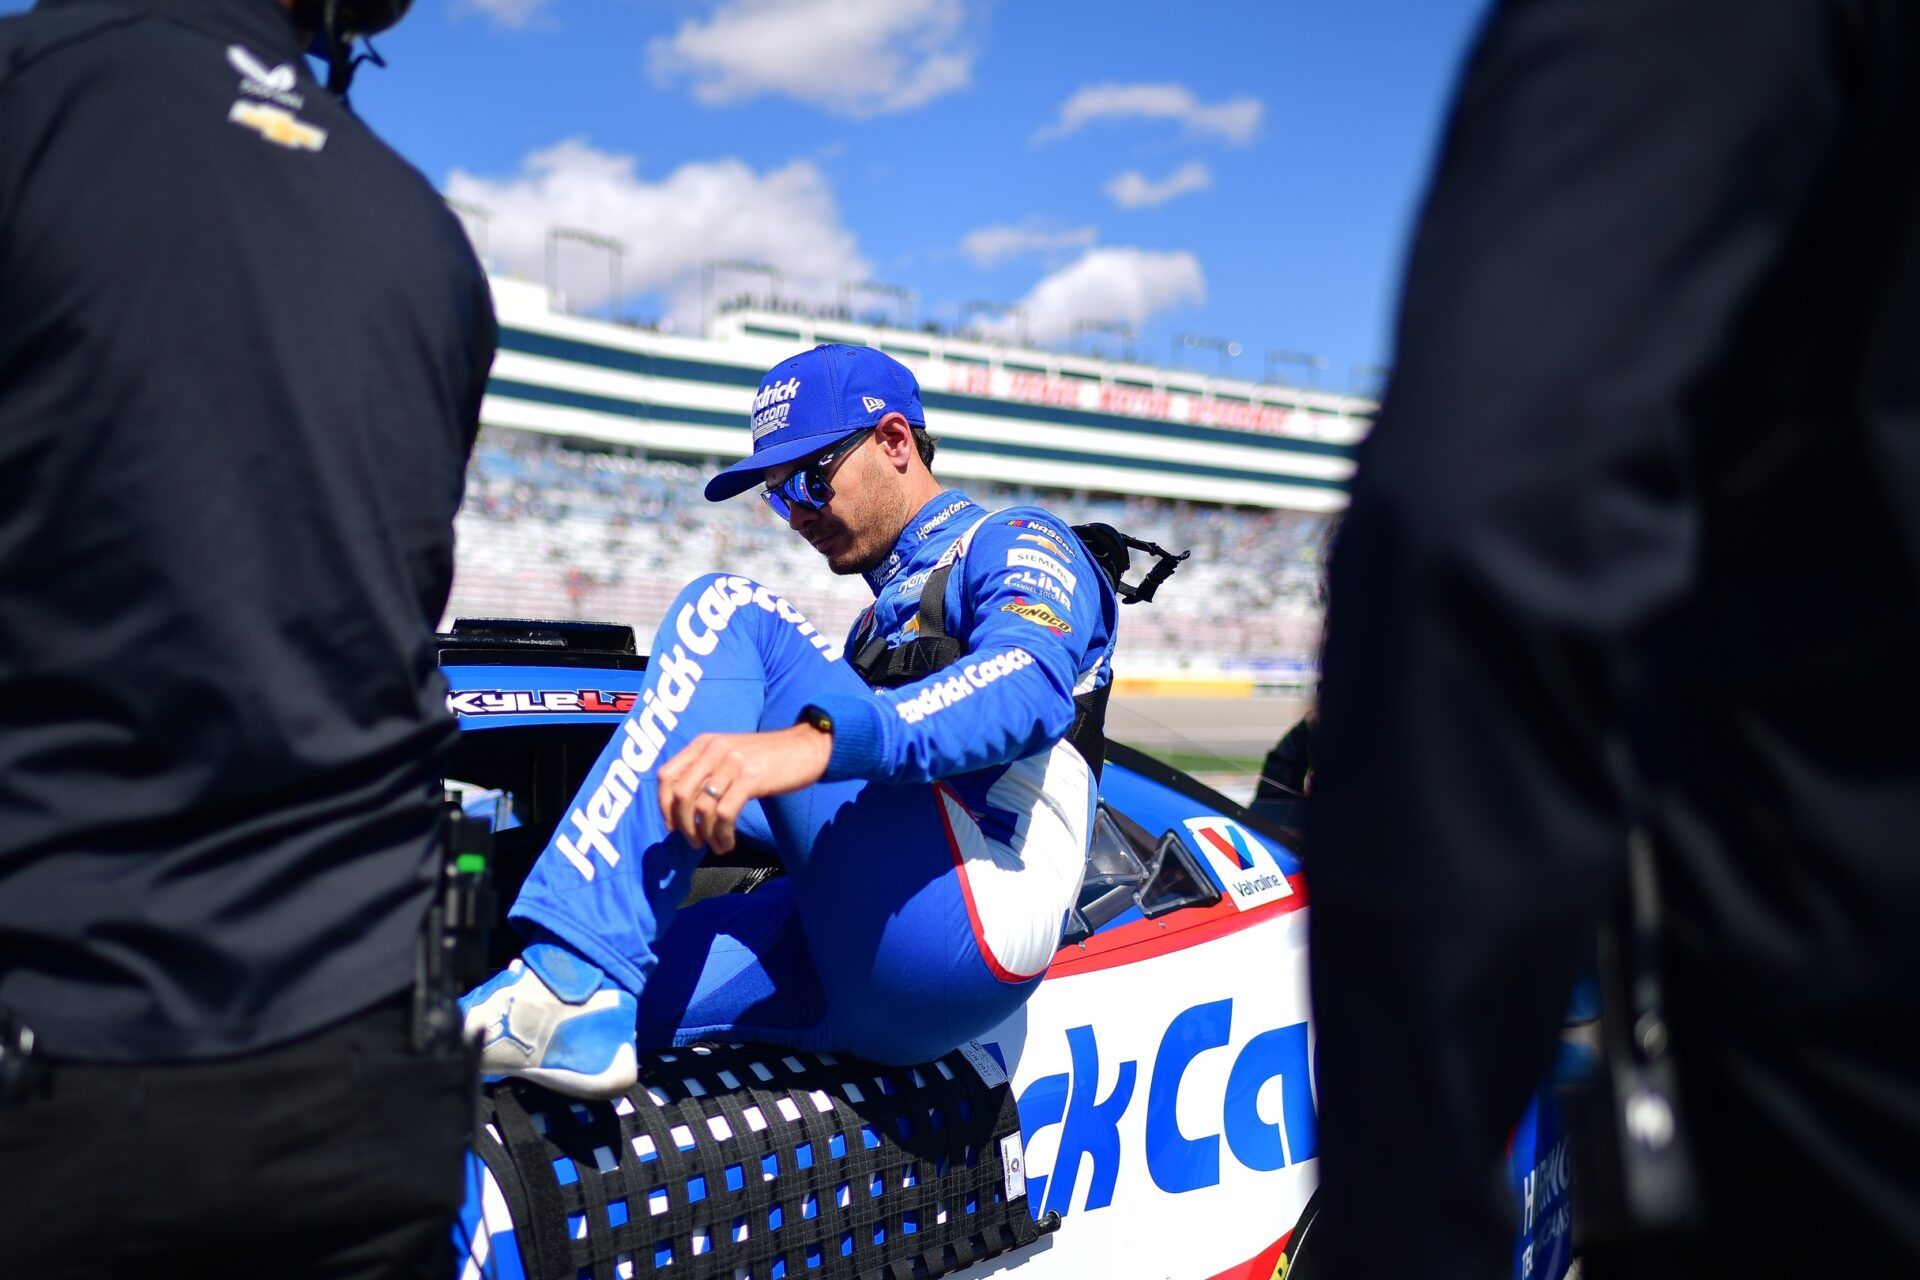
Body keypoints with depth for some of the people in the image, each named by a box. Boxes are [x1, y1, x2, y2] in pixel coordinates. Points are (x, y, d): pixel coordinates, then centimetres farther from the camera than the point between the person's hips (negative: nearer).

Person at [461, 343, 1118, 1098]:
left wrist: (817, 739, -35)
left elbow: (1031, 687, -17)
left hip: (965, 926, -8)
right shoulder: (884, 620, 34)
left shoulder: (1015, 544, 7)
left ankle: (573, 981, -28)